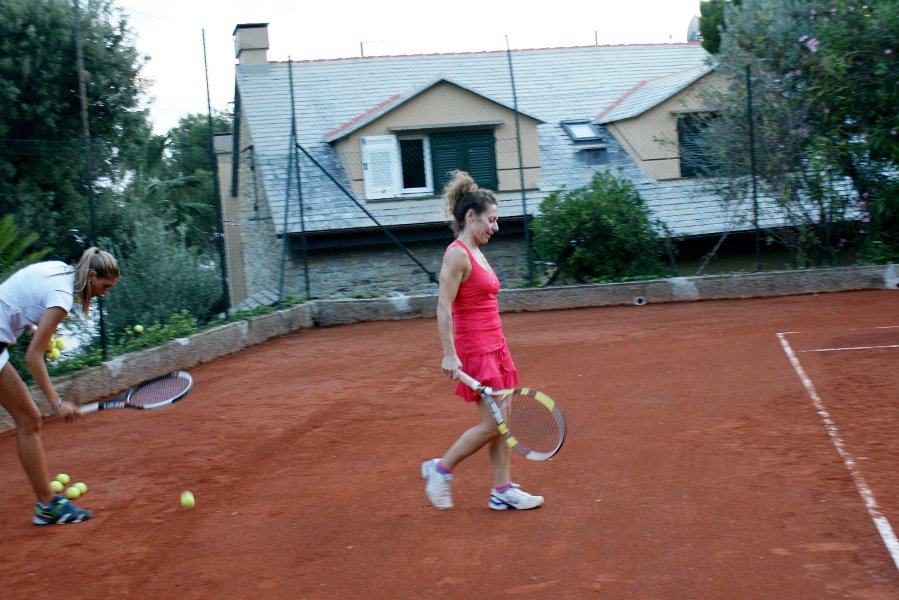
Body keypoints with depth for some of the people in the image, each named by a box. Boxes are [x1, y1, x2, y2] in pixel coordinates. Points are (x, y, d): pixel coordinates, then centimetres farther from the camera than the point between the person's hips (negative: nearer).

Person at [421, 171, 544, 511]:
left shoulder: (476, 253, 13)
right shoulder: (457, 253, -14)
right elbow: (444, 307, -19)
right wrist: (449, 354, -23)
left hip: (494, 346, 9)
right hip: (474, 350, -9)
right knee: (492, 425, -6)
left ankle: (503, 491, 15)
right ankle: (440, 469, 10)